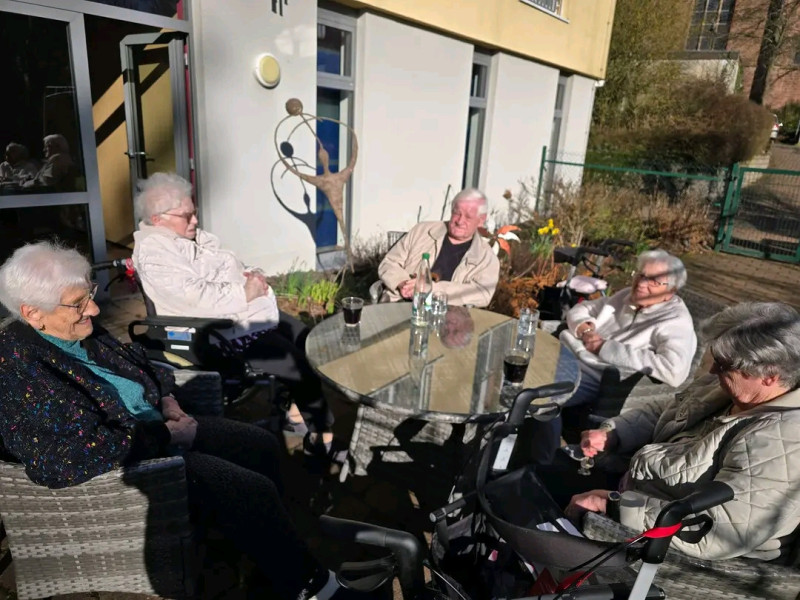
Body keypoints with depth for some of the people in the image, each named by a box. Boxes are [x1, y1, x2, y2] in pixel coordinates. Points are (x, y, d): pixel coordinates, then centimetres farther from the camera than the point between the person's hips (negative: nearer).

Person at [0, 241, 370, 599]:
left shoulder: (82, 332, 0)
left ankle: (275, 567, 25)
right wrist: (167, 434, -20)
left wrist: (167, 400, 1)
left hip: (154, 427, 9)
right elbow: (75, 454, -31)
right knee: (254, 491, -15)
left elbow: (134, 360, 18)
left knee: (260, 445, 6)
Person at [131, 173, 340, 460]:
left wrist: (253, 275, -1)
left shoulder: (192, 234, 14)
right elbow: (197, 298, -27)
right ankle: (322, 437, 7)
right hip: (227, 333, -10)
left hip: (256, 312, 10)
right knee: (306, 365, -12)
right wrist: (245, 293, -19)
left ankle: (296, 413, 21)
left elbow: (229, 265, 21)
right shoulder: (154, 251, -16)